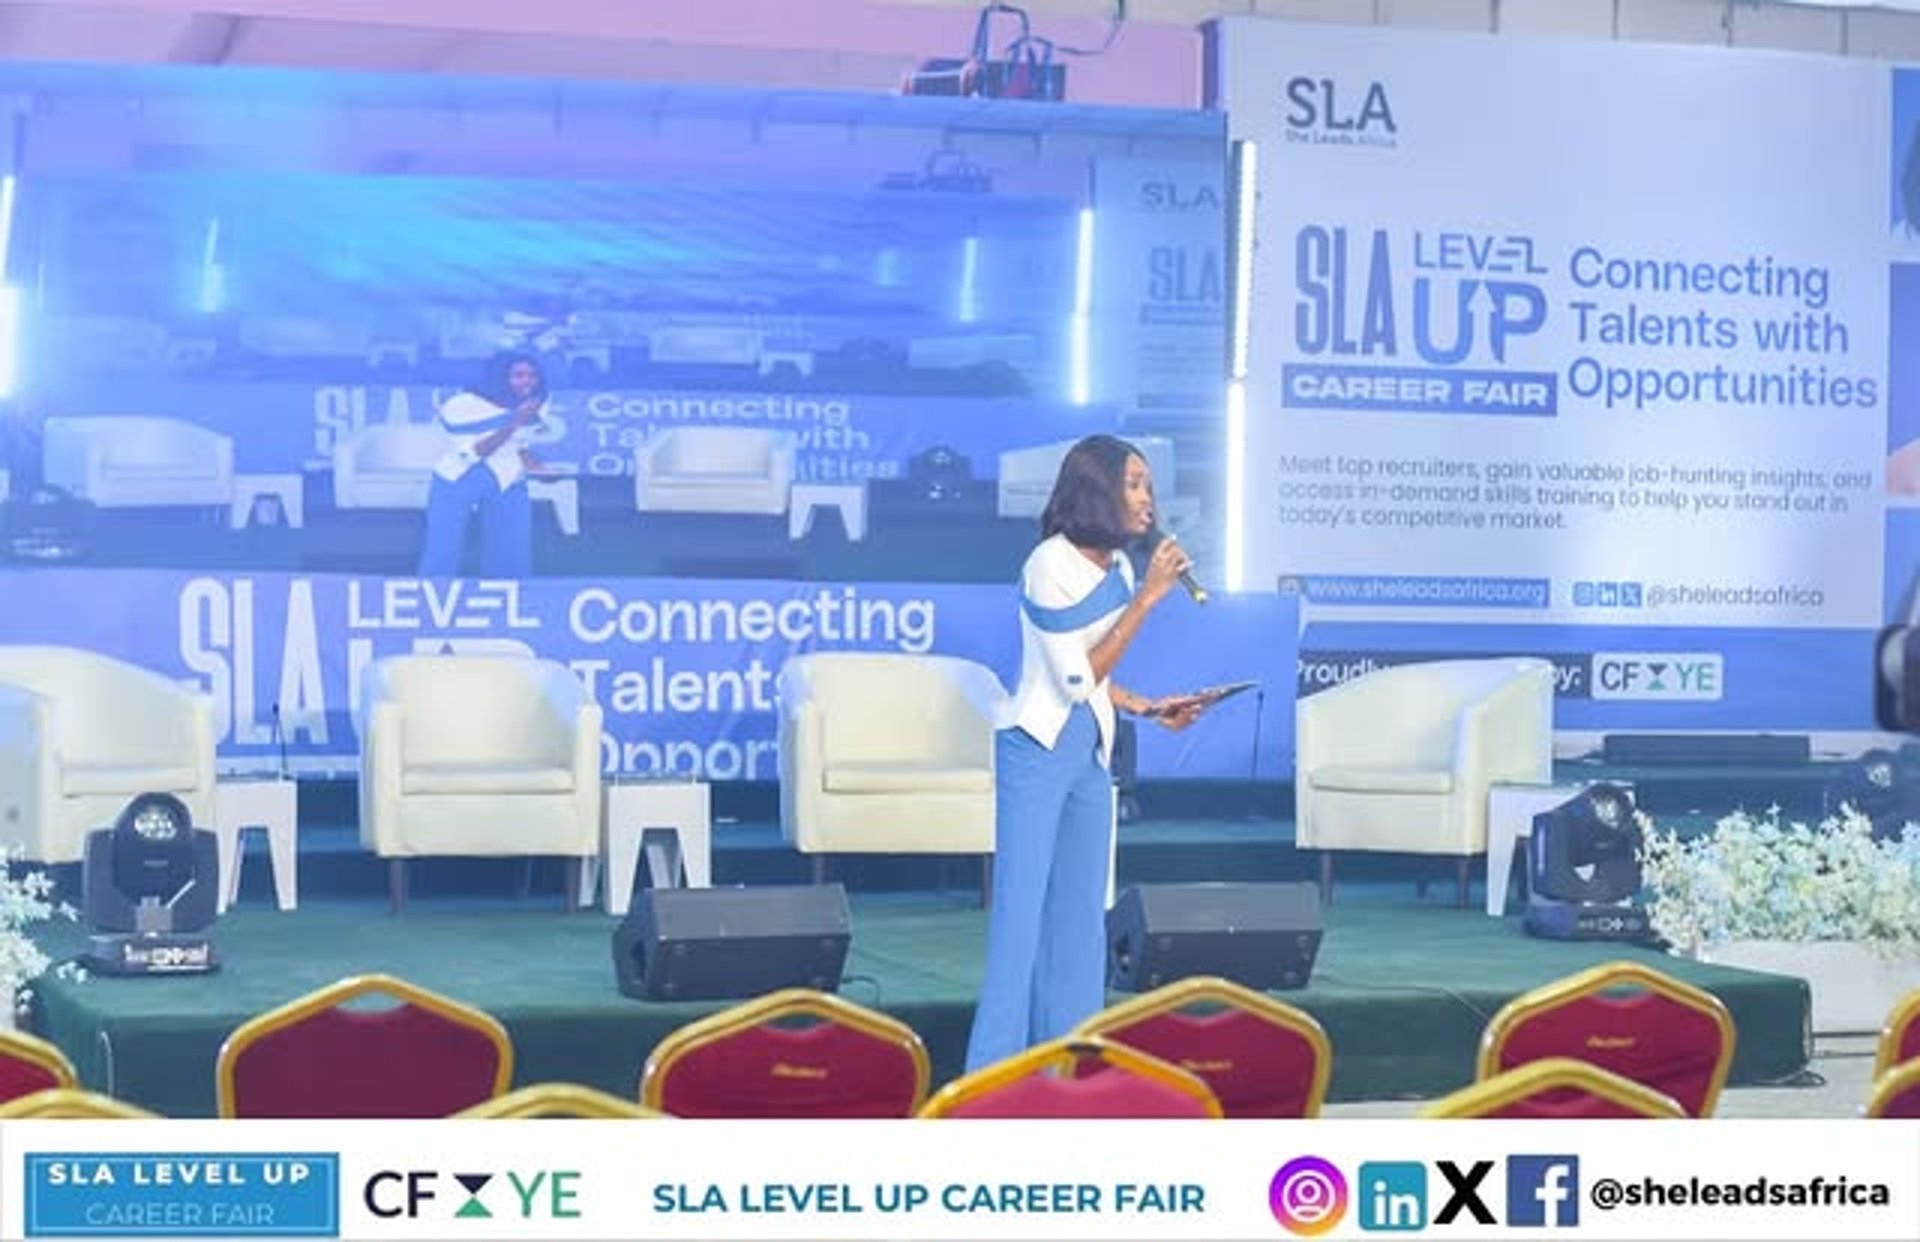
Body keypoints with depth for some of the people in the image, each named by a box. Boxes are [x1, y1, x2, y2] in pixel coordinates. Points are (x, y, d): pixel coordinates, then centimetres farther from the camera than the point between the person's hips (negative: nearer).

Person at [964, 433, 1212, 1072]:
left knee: (1081, 920, 10)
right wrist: (1146, 598, -20)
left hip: (1090, 755, 8)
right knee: (1020, 918, -7)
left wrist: (1148, 708, 7)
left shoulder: (1117, 567, 8)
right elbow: (1075, 679, -19)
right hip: (1038, 751, -8)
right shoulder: (1052, 564, -16)